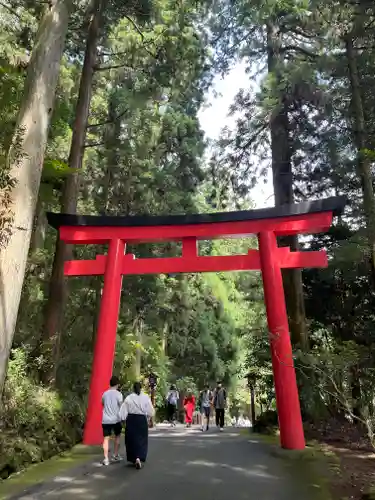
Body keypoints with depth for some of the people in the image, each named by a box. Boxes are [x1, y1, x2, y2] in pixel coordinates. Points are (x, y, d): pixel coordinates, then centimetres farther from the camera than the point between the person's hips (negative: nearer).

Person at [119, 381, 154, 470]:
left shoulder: (128, 398, -6)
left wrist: (124, 419, 11)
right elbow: (151, 412, -5)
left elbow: (123, 411, -4)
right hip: (142, 420, -1)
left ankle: (133, 459, 26)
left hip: (131, 420, 1)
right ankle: (139, 458, -11)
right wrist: (147, 418, 13)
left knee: (131, 439, 16)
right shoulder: (146, 397, -8)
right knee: (141, 440, 8)